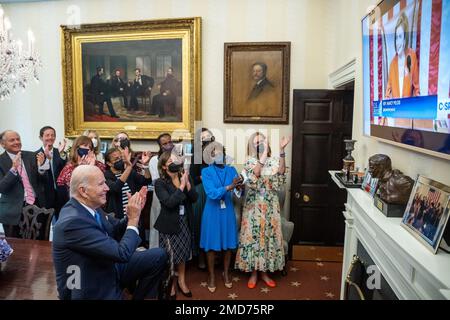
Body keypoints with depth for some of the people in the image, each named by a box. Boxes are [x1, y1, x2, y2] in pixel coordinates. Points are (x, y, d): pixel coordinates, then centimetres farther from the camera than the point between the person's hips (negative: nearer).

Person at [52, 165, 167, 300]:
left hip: (108, 266, 8)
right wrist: (133, 219, -17)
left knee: (159, 256, 4)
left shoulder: (90, 206, -6)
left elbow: (114, 229, 9)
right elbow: (122, 254, -29)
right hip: (90, 289, -8)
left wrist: (132, 214, -8)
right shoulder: (73, 222, -31)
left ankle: (139, 296, 20)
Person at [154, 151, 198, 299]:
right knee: (169, 255, 8)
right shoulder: (160, 183, -14)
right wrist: (181, 186, -23)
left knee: (182, 252, 18)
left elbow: (194, 198, -5)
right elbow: (169, 202, -26)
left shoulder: (184, 177, 0)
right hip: (169, 224, -5)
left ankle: (181, 281, 39)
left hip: (185, 221, 5)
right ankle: (170, 284, 30)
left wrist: (187, 183, -18)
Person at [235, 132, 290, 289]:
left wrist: (281, 150, -23)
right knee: (253, 236, 4)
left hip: (270, 205, 3)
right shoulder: (250, 161, -3)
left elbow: (281, 174, -16)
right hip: (254, 205, -3)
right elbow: (254, 176, -24)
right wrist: (264, 154, -26)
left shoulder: (273, 160, 4)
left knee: (269, 235, 9)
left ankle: (264, 271, 25)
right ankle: (253, 272, 20)